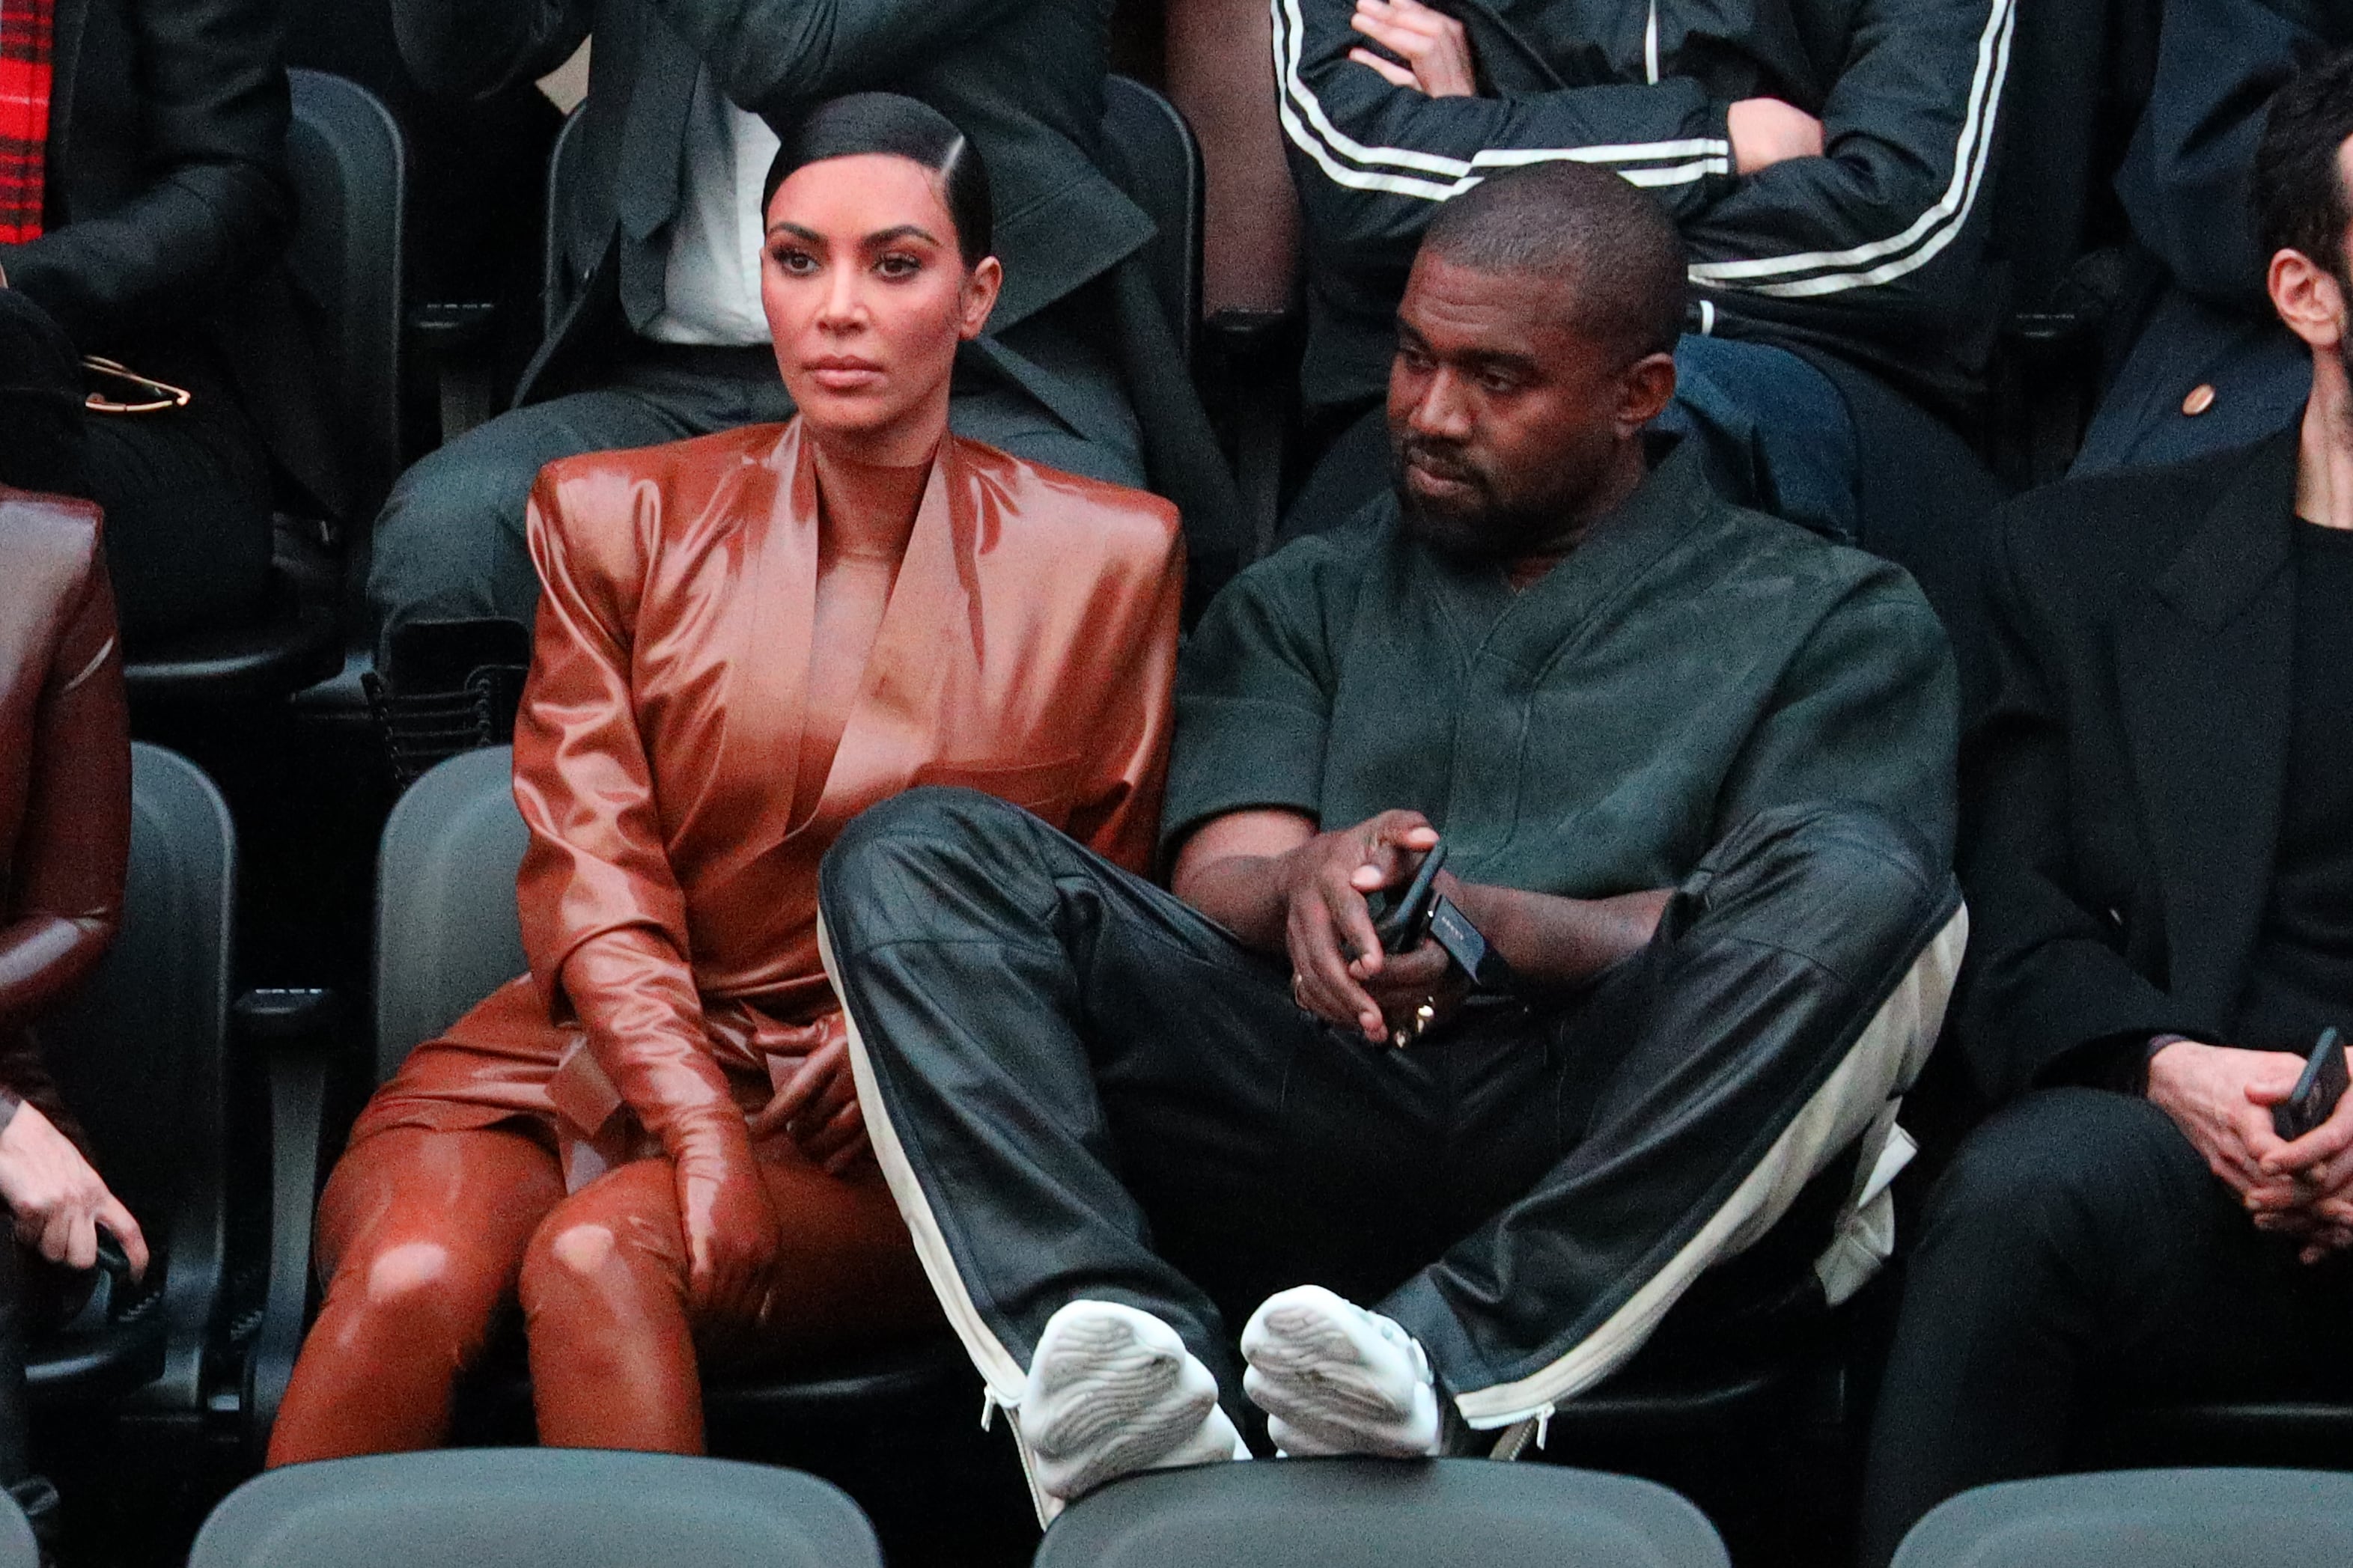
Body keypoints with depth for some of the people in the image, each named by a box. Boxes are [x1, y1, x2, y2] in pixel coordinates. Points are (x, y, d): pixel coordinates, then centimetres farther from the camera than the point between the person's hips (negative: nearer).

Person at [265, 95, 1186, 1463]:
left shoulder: (1102, 558, 6)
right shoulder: (619, 518, 9)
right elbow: (589, 872, -1)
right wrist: (700, 1128, -18)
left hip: (880, 1137, -1)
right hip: (595, 1059, 1)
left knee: (600, 1254, -33)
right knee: (410, 1279, -31)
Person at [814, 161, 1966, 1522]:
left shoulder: (1833, 622, 17)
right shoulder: (1300, 605, 28)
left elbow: (1807, 927, 1)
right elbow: (1216, 889, 13)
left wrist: (1499, 930, -16)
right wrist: (1311, 884, -14)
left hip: (1632, 1166, -2)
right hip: (1312, 1134, 3)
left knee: (1864, 888, -31)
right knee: (915, 857, -14)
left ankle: (1451, 1363, -39)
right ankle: (1123, 1340, -38)